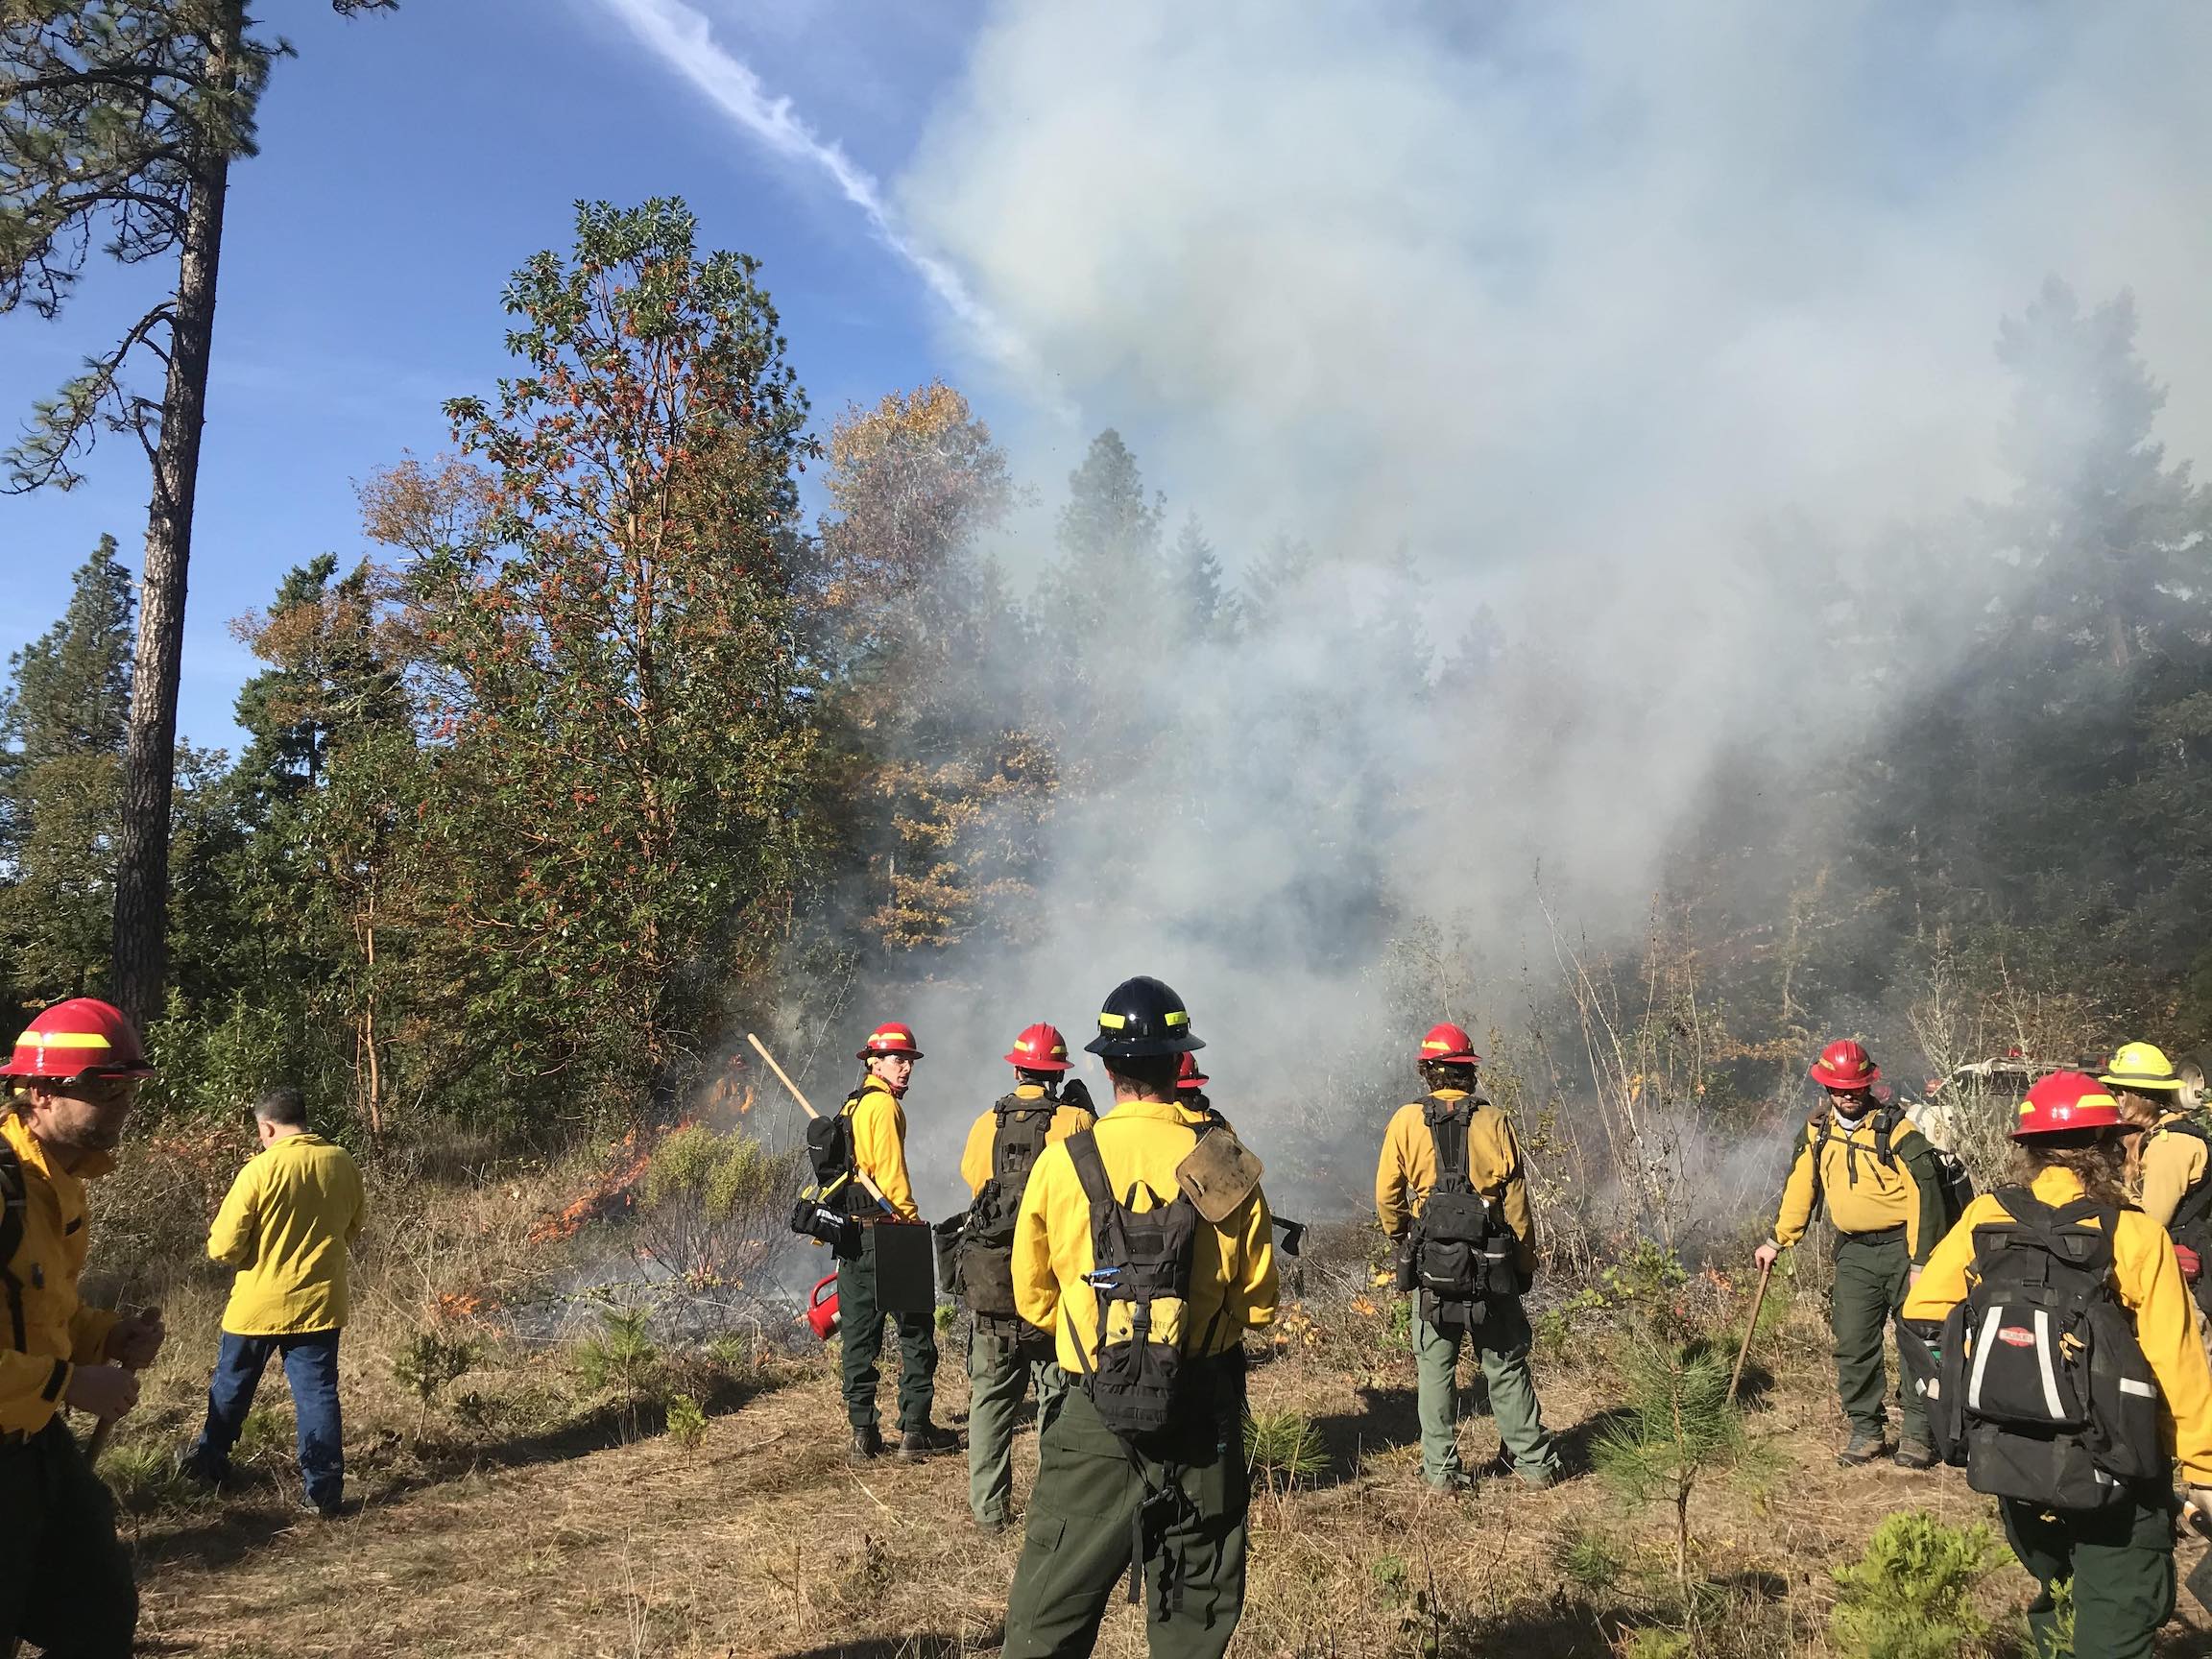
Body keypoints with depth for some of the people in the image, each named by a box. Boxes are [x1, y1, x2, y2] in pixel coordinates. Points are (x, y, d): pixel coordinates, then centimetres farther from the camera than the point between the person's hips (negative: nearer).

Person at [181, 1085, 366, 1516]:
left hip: (258, 1306, -3)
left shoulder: (260, 1170, -17)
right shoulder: (343, 1164, -3)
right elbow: (352, 1228, 11)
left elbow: (223, 1247, -13)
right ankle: (325, 1490, 5)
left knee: (231, 1389, 19)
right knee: (318, 1393, 6)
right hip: (319, 1303, 3)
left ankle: (208, 1464, 36)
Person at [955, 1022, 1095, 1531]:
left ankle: (989, 1508, 16)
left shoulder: (986, 1125, 1)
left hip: (990, 1279, 2)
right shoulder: (1076, 1121, -7)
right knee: (1060, 1397, 9)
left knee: (991, 1396, 12)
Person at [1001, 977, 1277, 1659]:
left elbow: (1033, 1298, 3)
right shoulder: (1225, 1165, -6)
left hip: (1097, 1422, -1)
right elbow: (1259, 1304, 1)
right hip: (1203, 1422, 1)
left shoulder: (1062, 1162, -8)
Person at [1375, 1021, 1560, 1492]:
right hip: (1491, 1260, 1)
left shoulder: (1406, 1122, -3)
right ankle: (1534, 1462, 20)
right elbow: (1516, 1197, 0)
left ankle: (1442, 1470, 11)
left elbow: (1387, 1195, -1)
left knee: (1436, 1367, 8)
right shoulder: (1494, 1121, -2)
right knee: (1506, 1365, 12)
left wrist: (1400, 1242, 16)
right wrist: (1526, 1260, 10)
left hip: (1432, 1261, -1)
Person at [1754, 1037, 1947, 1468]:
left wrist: (1921, 1261, -15)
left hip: (1902, 1246, -5)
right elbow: (1799, 1188, 15)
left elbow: (1924, 1194, -13)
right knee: (1853, 1344, 4)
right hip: (1854, 1251, 5)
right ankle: (1866, 1429, 16)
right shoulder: (1817, 1133, 5)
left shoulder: (1895, 1129, -12)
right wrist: (1777, 1241, 13)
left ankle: (1918, 1433, 11)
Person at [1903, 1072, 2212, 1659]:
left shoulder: (1984, 1218, -7)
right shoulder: (2136, 1236, -16)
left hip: (2003, 1454, 4)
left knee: (2056, 1597, 27)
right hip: (2109, 1475, -4)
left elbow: (1923, 1308, -5)